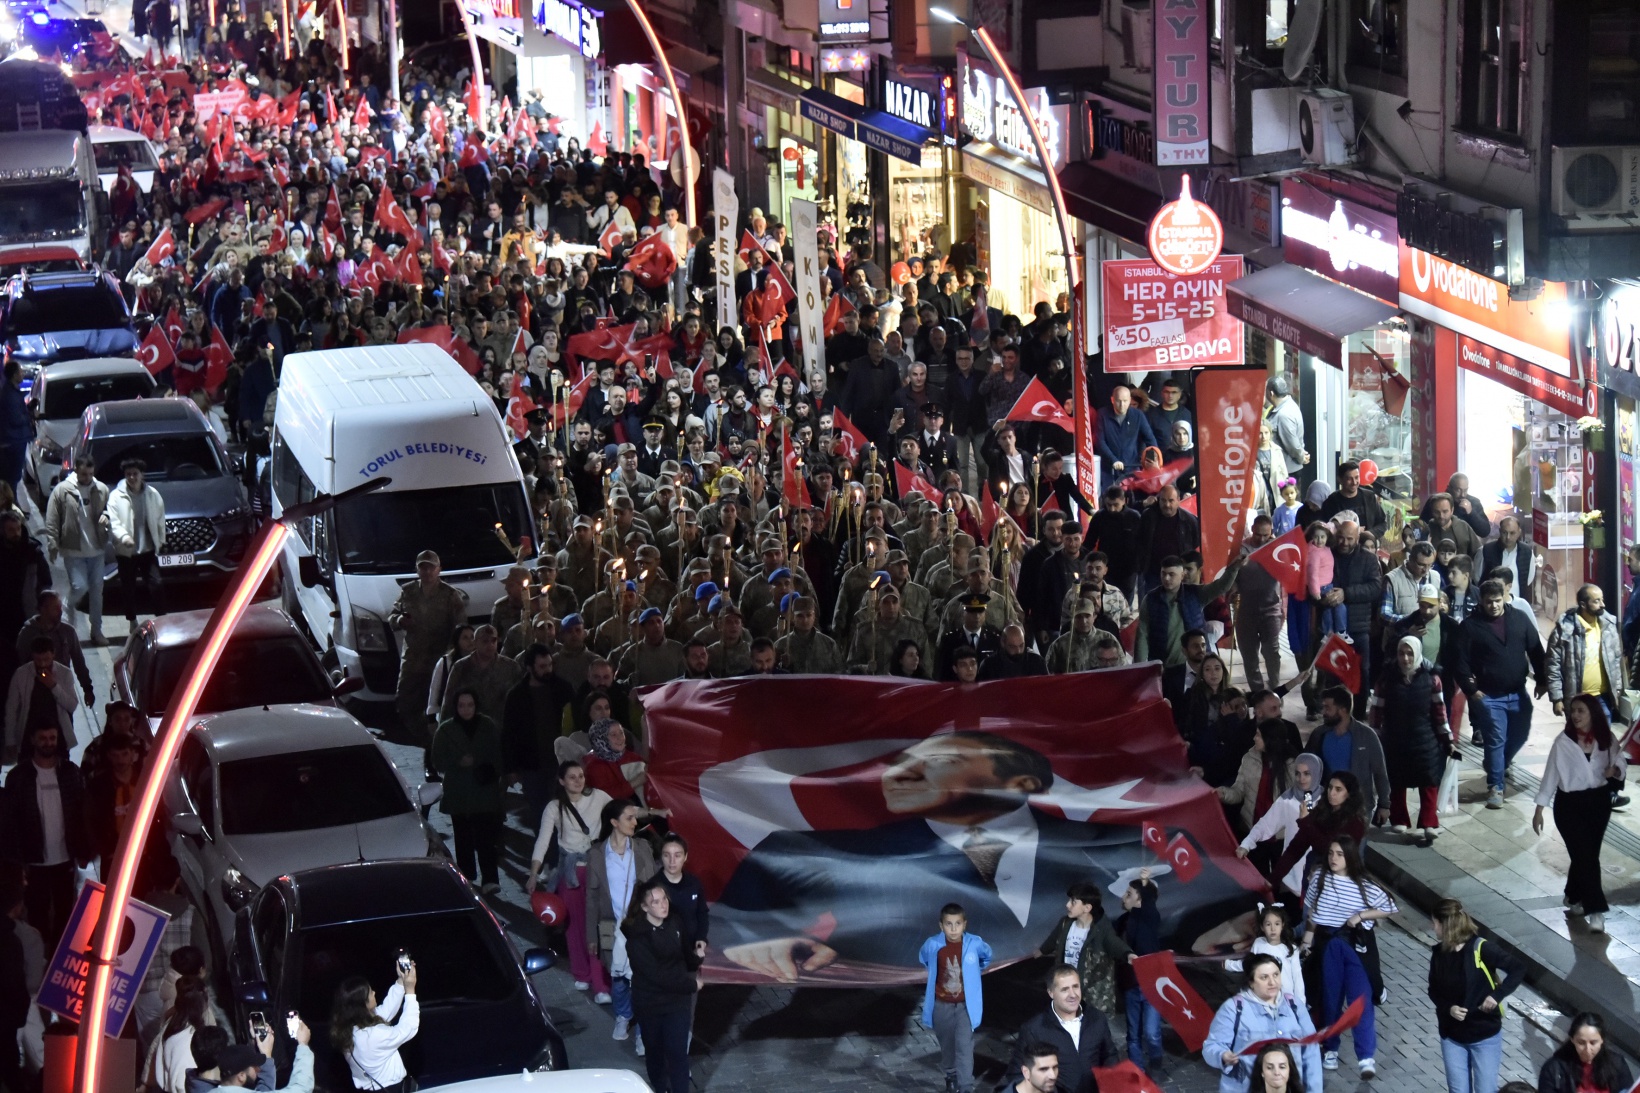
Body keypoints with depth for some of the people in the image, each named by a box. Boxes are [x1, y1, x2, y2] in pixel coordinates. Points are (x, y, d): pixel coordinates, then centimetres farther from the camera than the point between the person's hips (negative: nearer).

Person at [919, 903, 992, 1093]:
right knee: (946, 1044, 19)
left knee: (964, 1047, -11)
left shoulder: (975, 944, -16)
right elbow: (923, 960, 10)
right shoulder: (932, 945, -15)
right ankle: (951, 1074, 43)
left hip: (966, 1005, -2)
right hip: (941, 1005, 2)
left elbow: (987, 957, 9)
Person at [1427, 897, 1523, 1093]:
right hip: (1452, 1036, 4)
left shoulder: (1481, 949, -17)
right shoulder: (1439, 953, -2)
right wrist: (1449, 1008, -13)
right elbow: (1434, 991, 7)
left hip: (1485, 1034, -4)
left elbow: (1518, 970, -18)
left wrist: (1497, 995, -31)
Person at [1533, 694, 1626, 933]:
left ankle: (1574, 897, 35)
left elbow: (1621, 761, 6)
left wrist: (1616, 769, -19)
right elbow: (1550, 775, -7)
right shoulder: (1563, 742, -12)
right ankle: (1595, 910, -3)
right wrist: (1539, 809, -7)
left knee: (1587, 854, 12)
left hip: (1599, 801, 3)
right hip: (1569, 804, -3)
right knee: (1586, 856, -6)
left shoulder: (1606, 739, -5)